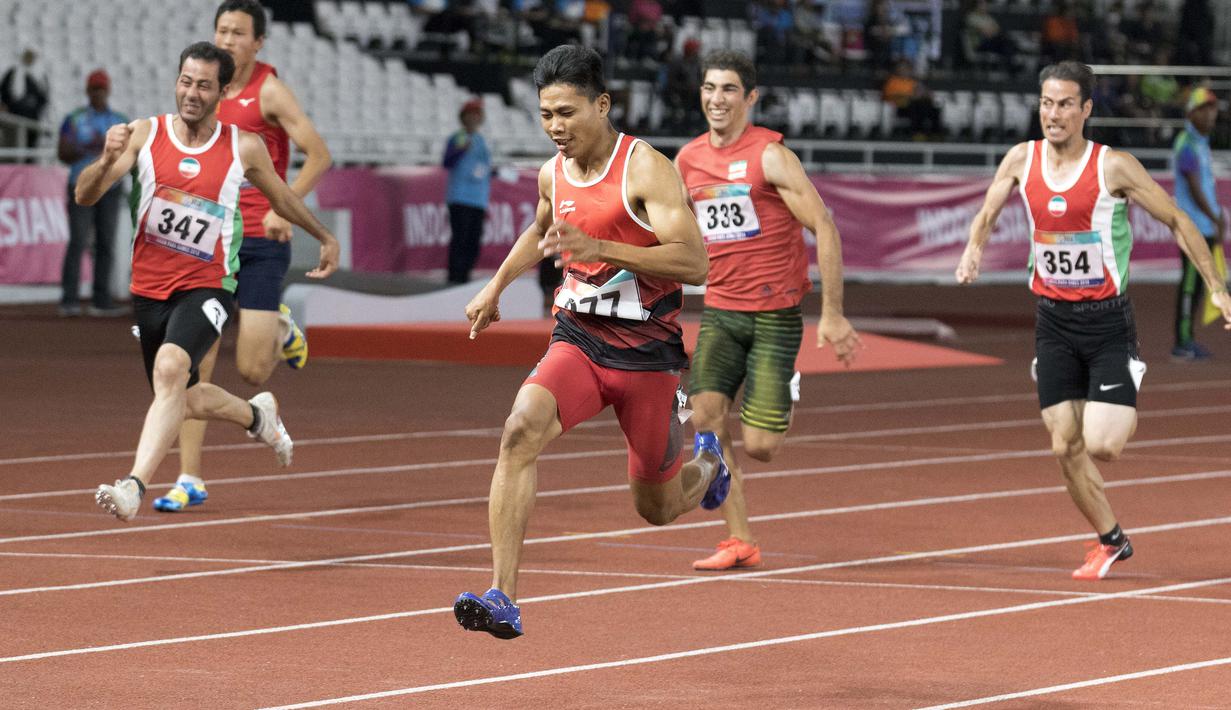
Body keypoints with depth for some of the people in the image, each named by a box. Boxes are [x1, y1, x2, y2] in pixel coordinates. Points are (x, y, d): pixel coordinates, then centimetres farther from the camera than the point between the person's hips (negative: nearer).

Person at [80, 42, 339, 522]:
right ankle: (257, 415, 49)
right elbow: (84, 196, -9)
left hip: (206, 288, -3)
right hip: (149, 288, 3)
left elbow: (281, 196, 16)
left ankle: (135, 486, -38)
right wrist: (107, 160, -30)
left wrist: (325, 238, 27)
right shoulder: (145, 134, -4)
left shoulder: (244, 149, -4)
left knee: (170, 368, -31)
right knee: (187, 400, 16)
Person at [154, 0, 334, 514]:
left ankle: (281, 332, 30)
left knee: (251, 371, -6)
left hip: (261, 243, -4)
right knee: (196, 363, -6)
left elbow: (319, 154, -11)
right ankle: (190, 481, -3)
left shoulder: (269, 91, -7)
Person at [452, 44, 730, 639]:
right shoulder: (553, 173, 5)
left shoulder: (644, 168, -14)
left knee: (657, 509, 9)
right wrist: (496, 286, 24)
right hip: (576, 342, 4)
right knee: (521, 430, -28)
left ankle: (706, 462, 49)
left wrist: (597, 248, -30)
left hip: (646, 353, -4)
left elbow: (694, 262, -24)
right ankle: (502, 598, -33)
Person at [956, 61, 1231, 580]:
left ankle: (1130, 412, 19)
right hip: (1053, 320, 4)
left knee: (1100, 445, -16)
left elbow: (1177, 221, -3)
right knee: (1065, 448, 3)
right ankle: (1110, 542, 22)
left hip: (1107, 319, -4)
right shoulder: (1022, 160, -1)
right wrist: (974, 248, -9)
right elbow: (987, 214, 14)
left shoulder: (1114, 167, -12)